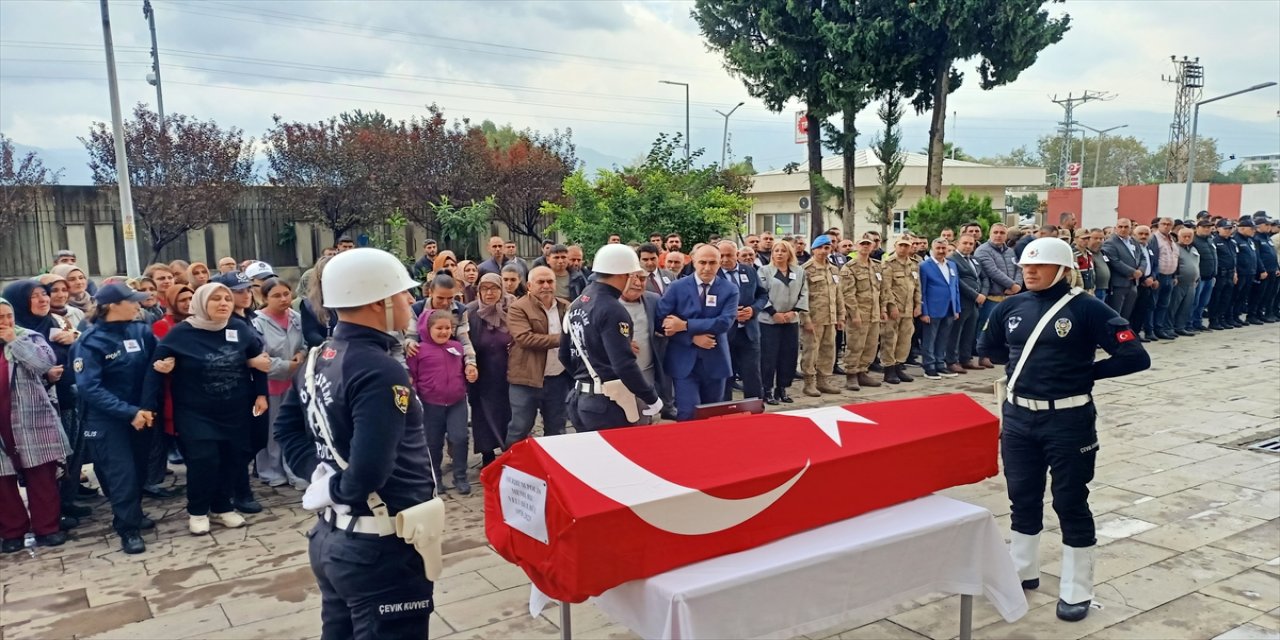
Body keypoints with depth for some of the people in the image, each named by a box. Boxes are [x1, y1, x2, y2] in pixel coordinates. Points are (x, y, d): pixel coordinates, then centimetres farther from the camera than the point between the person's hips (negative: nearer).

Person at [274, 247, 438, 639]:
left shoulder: (318, 360, 6)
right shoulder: (380, 371, -23)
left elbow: (287, 429, 18)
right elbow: (370, 469, -32)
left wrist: (320, 475, 6)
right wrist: (341, 491, -12)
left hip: (331, 537, 9)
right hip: (380, 547, -9)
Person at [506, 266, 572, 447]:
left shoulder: (566, 307, 11)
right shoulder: (518, 308, -7)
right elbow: (525, 338, -21)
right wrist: (560, 339, -22)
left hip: (559, 379, 5)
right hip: (527, 379, -5)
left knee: (556, 431, 16)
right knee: (519, 430, 4)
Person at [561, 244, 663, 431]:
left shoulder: (577, 304, 10)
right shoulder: (612, 310, -17)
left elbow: (565, 355, 17)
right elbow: (624, 365, -23)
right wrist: (652, 398, -15)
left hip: (580, 399, 9)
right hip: (607, 403, -9)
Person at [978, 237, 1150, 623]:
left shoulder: (1087, 309, -11)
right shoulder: (1012, 308, 2)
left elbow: (1135, 357, -13)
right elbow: (986, 347, 19)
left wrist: (1085, 373, -8)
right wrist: (1020, 360, 7)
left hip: (1068, 421, -5)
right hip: (1018, 418, 5)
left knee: (1071, 503, 5)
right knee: (1023, 498, 16)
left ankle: (1076, 592, 19)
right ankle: (1023, 572, 34)